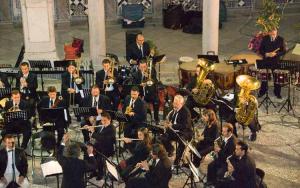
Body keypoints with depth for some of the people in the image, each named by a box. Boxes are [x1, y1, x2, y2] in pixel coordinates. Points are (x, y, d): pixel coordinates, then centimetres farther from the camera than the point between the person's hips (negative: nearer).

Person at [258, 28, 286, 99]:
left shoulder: (281, 39, -7)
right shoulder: (265, 39, -5)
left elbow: (284, 51, -5)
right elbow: (260, 50, -1)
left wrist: (276, 54, -22)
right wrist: (267, 54, -19)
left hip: (276, 62, -1)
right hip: (266, 61, 1)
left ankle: (277, 93, 23)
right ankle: (262, 91, 27)